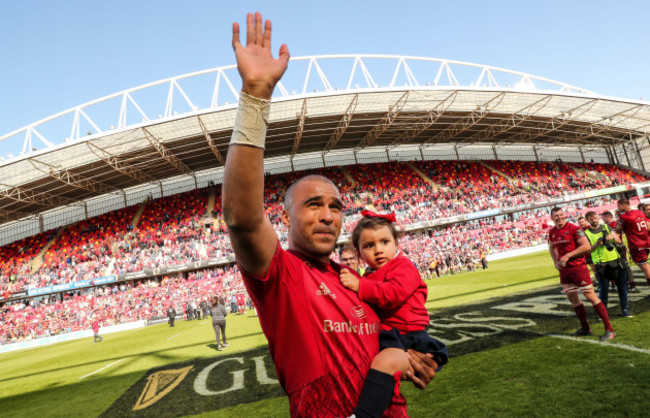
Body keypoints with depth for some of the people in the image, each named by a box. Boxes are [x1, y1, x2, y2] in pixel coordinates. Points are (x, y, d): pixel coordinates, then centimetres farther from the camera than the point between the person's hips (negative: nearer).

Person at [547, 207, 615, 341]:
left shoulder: (574, 229, -13)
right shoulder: (552, 232, 8)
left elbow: (587, 246, -19)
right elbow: (551, 248, 24)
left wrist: (568, 256, -20)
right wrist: (555, 262, 9)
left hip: (578, 267, -7)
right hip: (564, 269, 7)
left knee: (590, 296, -6)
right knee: (572, 297, 13)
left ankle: (609, 330, 3)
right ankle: (585, 329, 28)